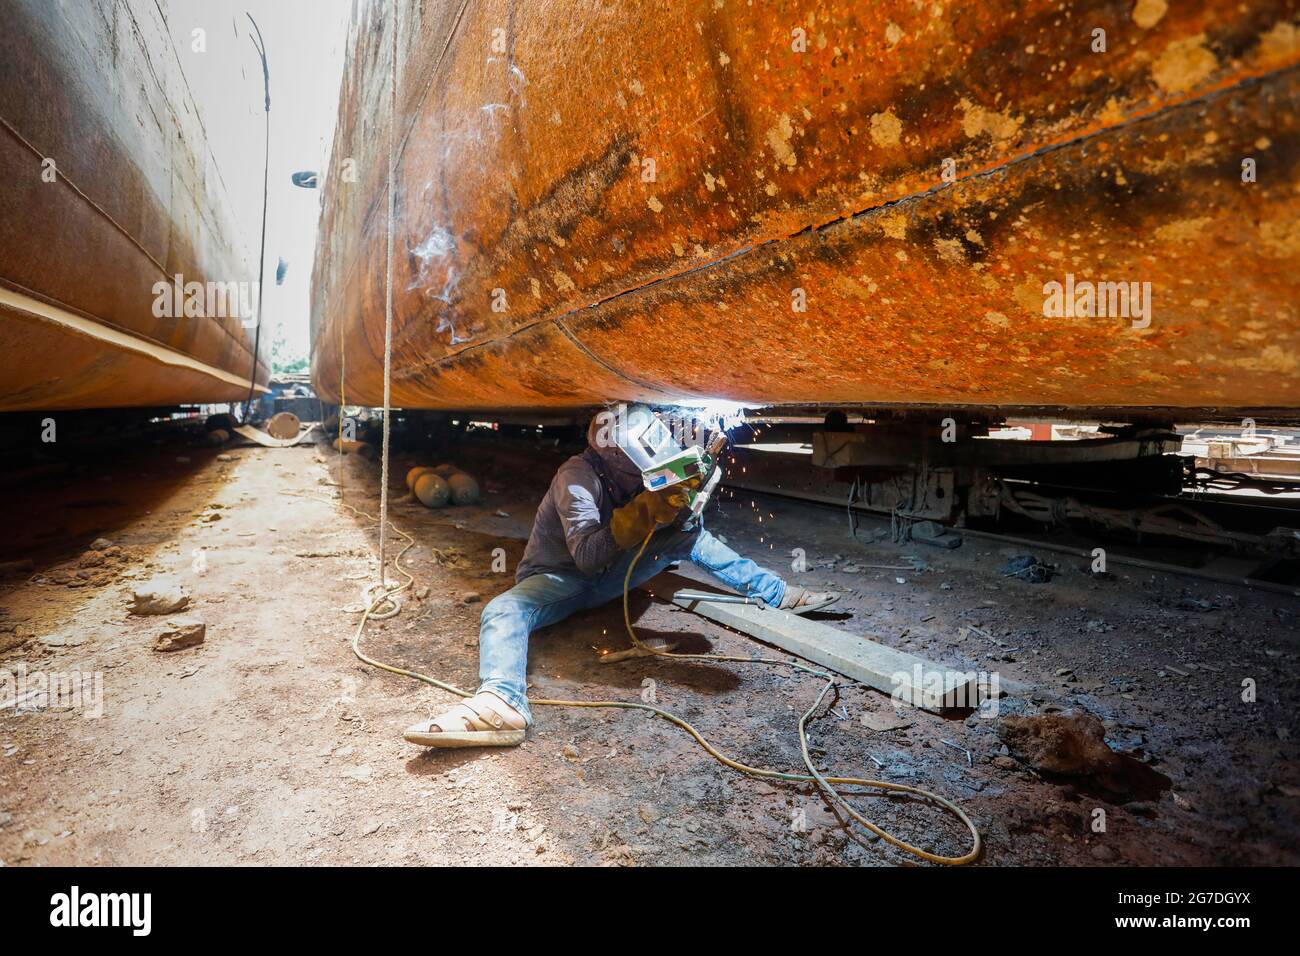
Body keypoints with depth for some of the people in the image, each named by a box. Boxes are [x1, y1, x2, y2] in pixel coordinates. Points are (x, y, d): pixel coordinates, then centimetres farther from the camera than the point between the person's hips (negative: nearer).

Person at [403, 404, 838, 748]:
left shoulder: (639, 473, -5)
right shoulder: (578, 476, -24)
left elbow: (687, 533, -5)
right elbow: (587, 554, -36)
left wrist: (686, 501, -26)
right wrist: (645, 511, -45)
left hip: (606, 575, 6)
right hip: (558, 576, -6)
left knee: (688, 536, -2)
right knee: (503, 611, -37)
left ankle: (778, 593, 3)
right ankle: (501, 701, -66)